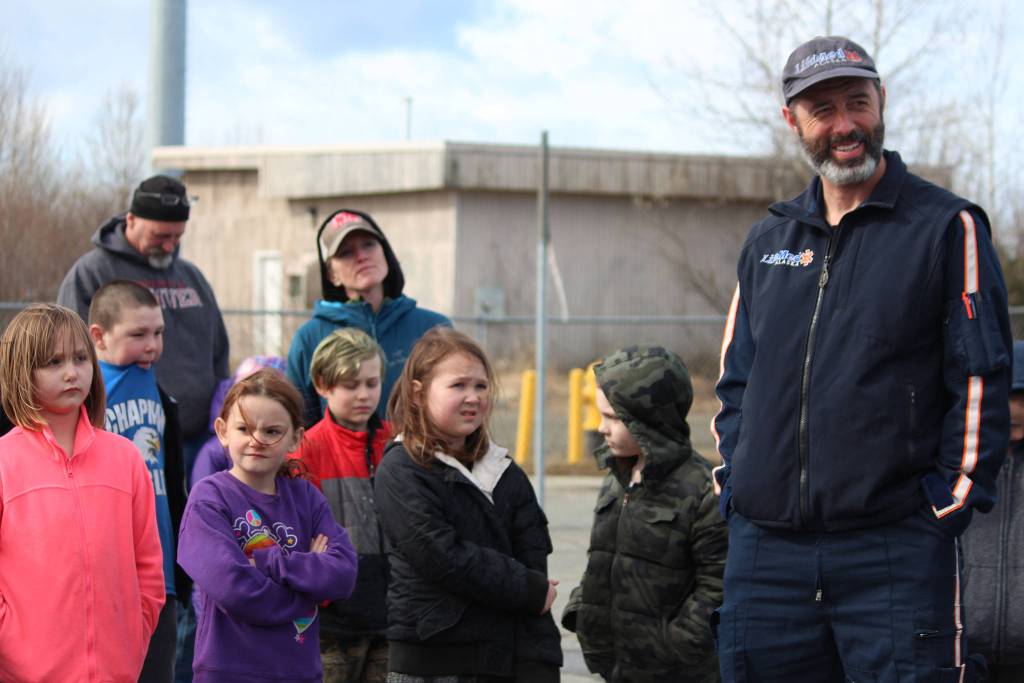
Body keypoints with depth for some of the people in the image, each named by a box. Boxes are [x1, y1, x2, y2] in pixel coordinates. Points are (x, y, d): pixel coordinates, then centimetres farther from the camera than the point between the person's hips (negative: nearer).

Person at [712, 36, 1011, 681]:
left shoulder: (946, 228, 0)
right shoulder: (769, 240, 17)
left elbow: (981, 382, -4)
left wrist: (948, 502, -10)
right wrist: (735, 484, 9)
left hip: (895, 551, -5)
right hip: (765, 549, 5)